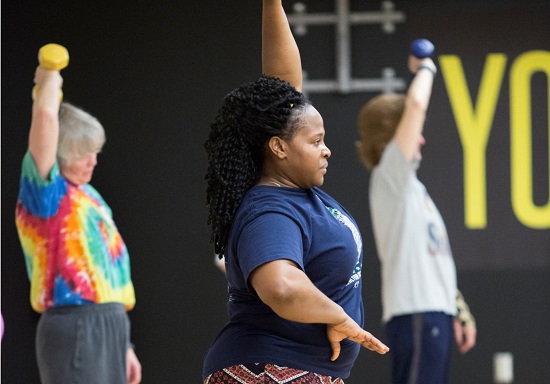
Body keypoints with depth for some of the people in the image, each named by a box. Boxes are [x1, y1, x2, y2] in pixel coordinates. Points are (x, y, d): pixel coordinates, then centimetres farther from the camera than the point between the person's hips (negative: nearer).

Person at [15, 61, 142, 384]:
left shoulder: (90, 197, 18)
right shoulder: (46, 193, -7)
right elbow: (45, 115, -21)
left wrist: (123, 345, 21)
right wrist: (50, 79, -1)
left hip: (110, 325, 9)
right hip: (75, 327, -9)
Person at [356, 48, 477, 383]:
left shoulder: (409, 185, 22)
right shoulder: (389, 175, -5)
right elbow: (416, 105, -15)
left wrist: (458, 310, 20)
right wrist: (425, 68, 3)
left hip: (433, 311, 10)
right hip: (415, 314, -10)